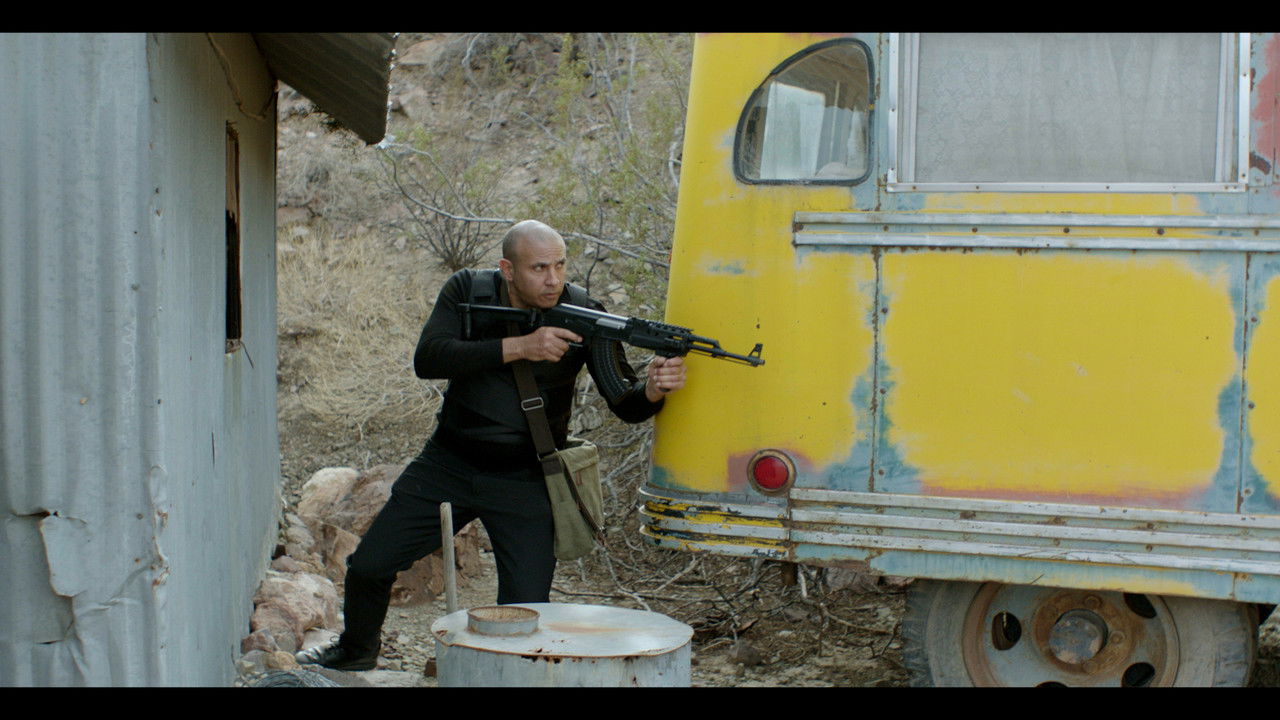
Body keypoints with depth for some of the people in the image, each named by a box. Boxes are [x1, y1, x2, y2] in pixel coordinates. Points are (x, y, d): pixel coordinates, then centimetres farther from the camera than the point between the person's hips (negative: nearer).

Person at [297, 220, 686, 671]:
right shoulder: (468, 292, -9)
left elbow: (624, 405, -13)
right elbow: (427, 359, -24)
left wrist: (652, 390, -38)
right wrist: (518, 346, -33)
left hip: (524, 482, -2)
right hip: (448, 465, 2)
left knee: (527, 610, -10)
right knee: (368, 565, 7)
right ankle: (357, 649, 37)